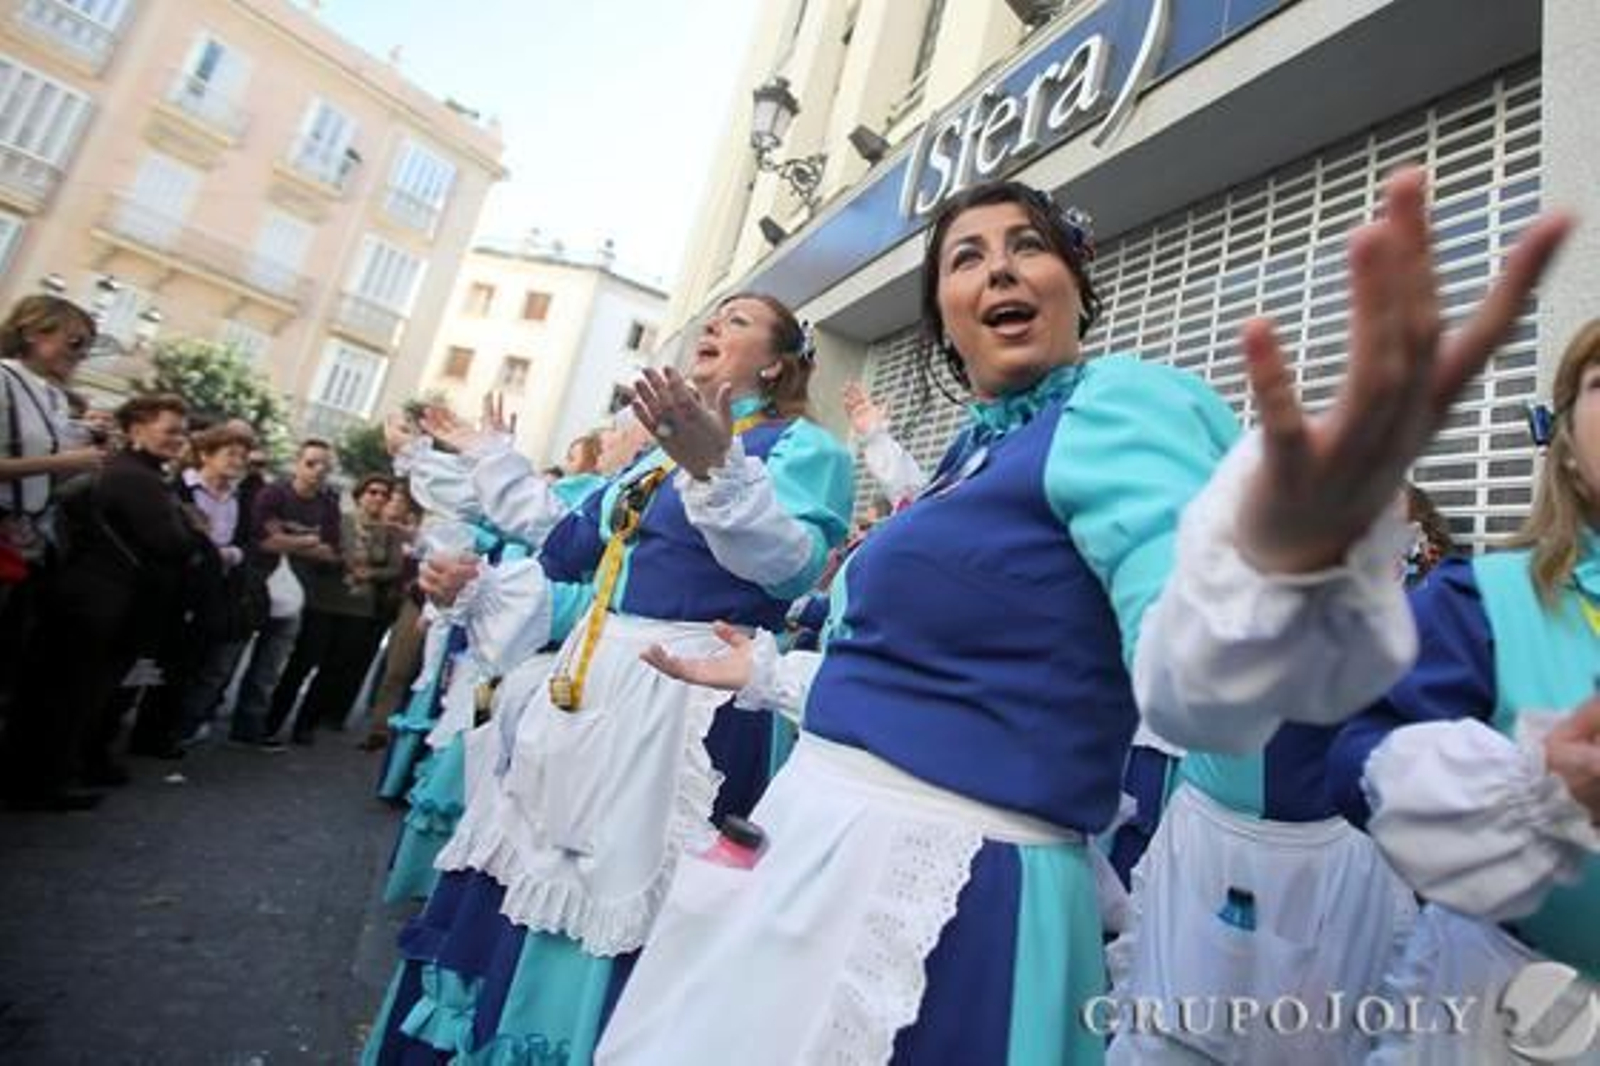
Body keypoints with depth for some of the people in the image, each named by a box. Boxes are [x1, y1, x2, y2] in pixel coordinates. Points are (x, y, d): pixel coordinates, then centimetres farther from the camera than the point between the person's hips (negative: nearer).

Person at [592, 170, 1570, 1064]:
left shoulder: (1122, 403, -11)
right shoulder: (976, 450, 12)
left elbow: (1190, 682, -27)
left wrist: (1294, 553, -49)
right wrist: (766, 676, 31)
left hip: (943, 886, -9)